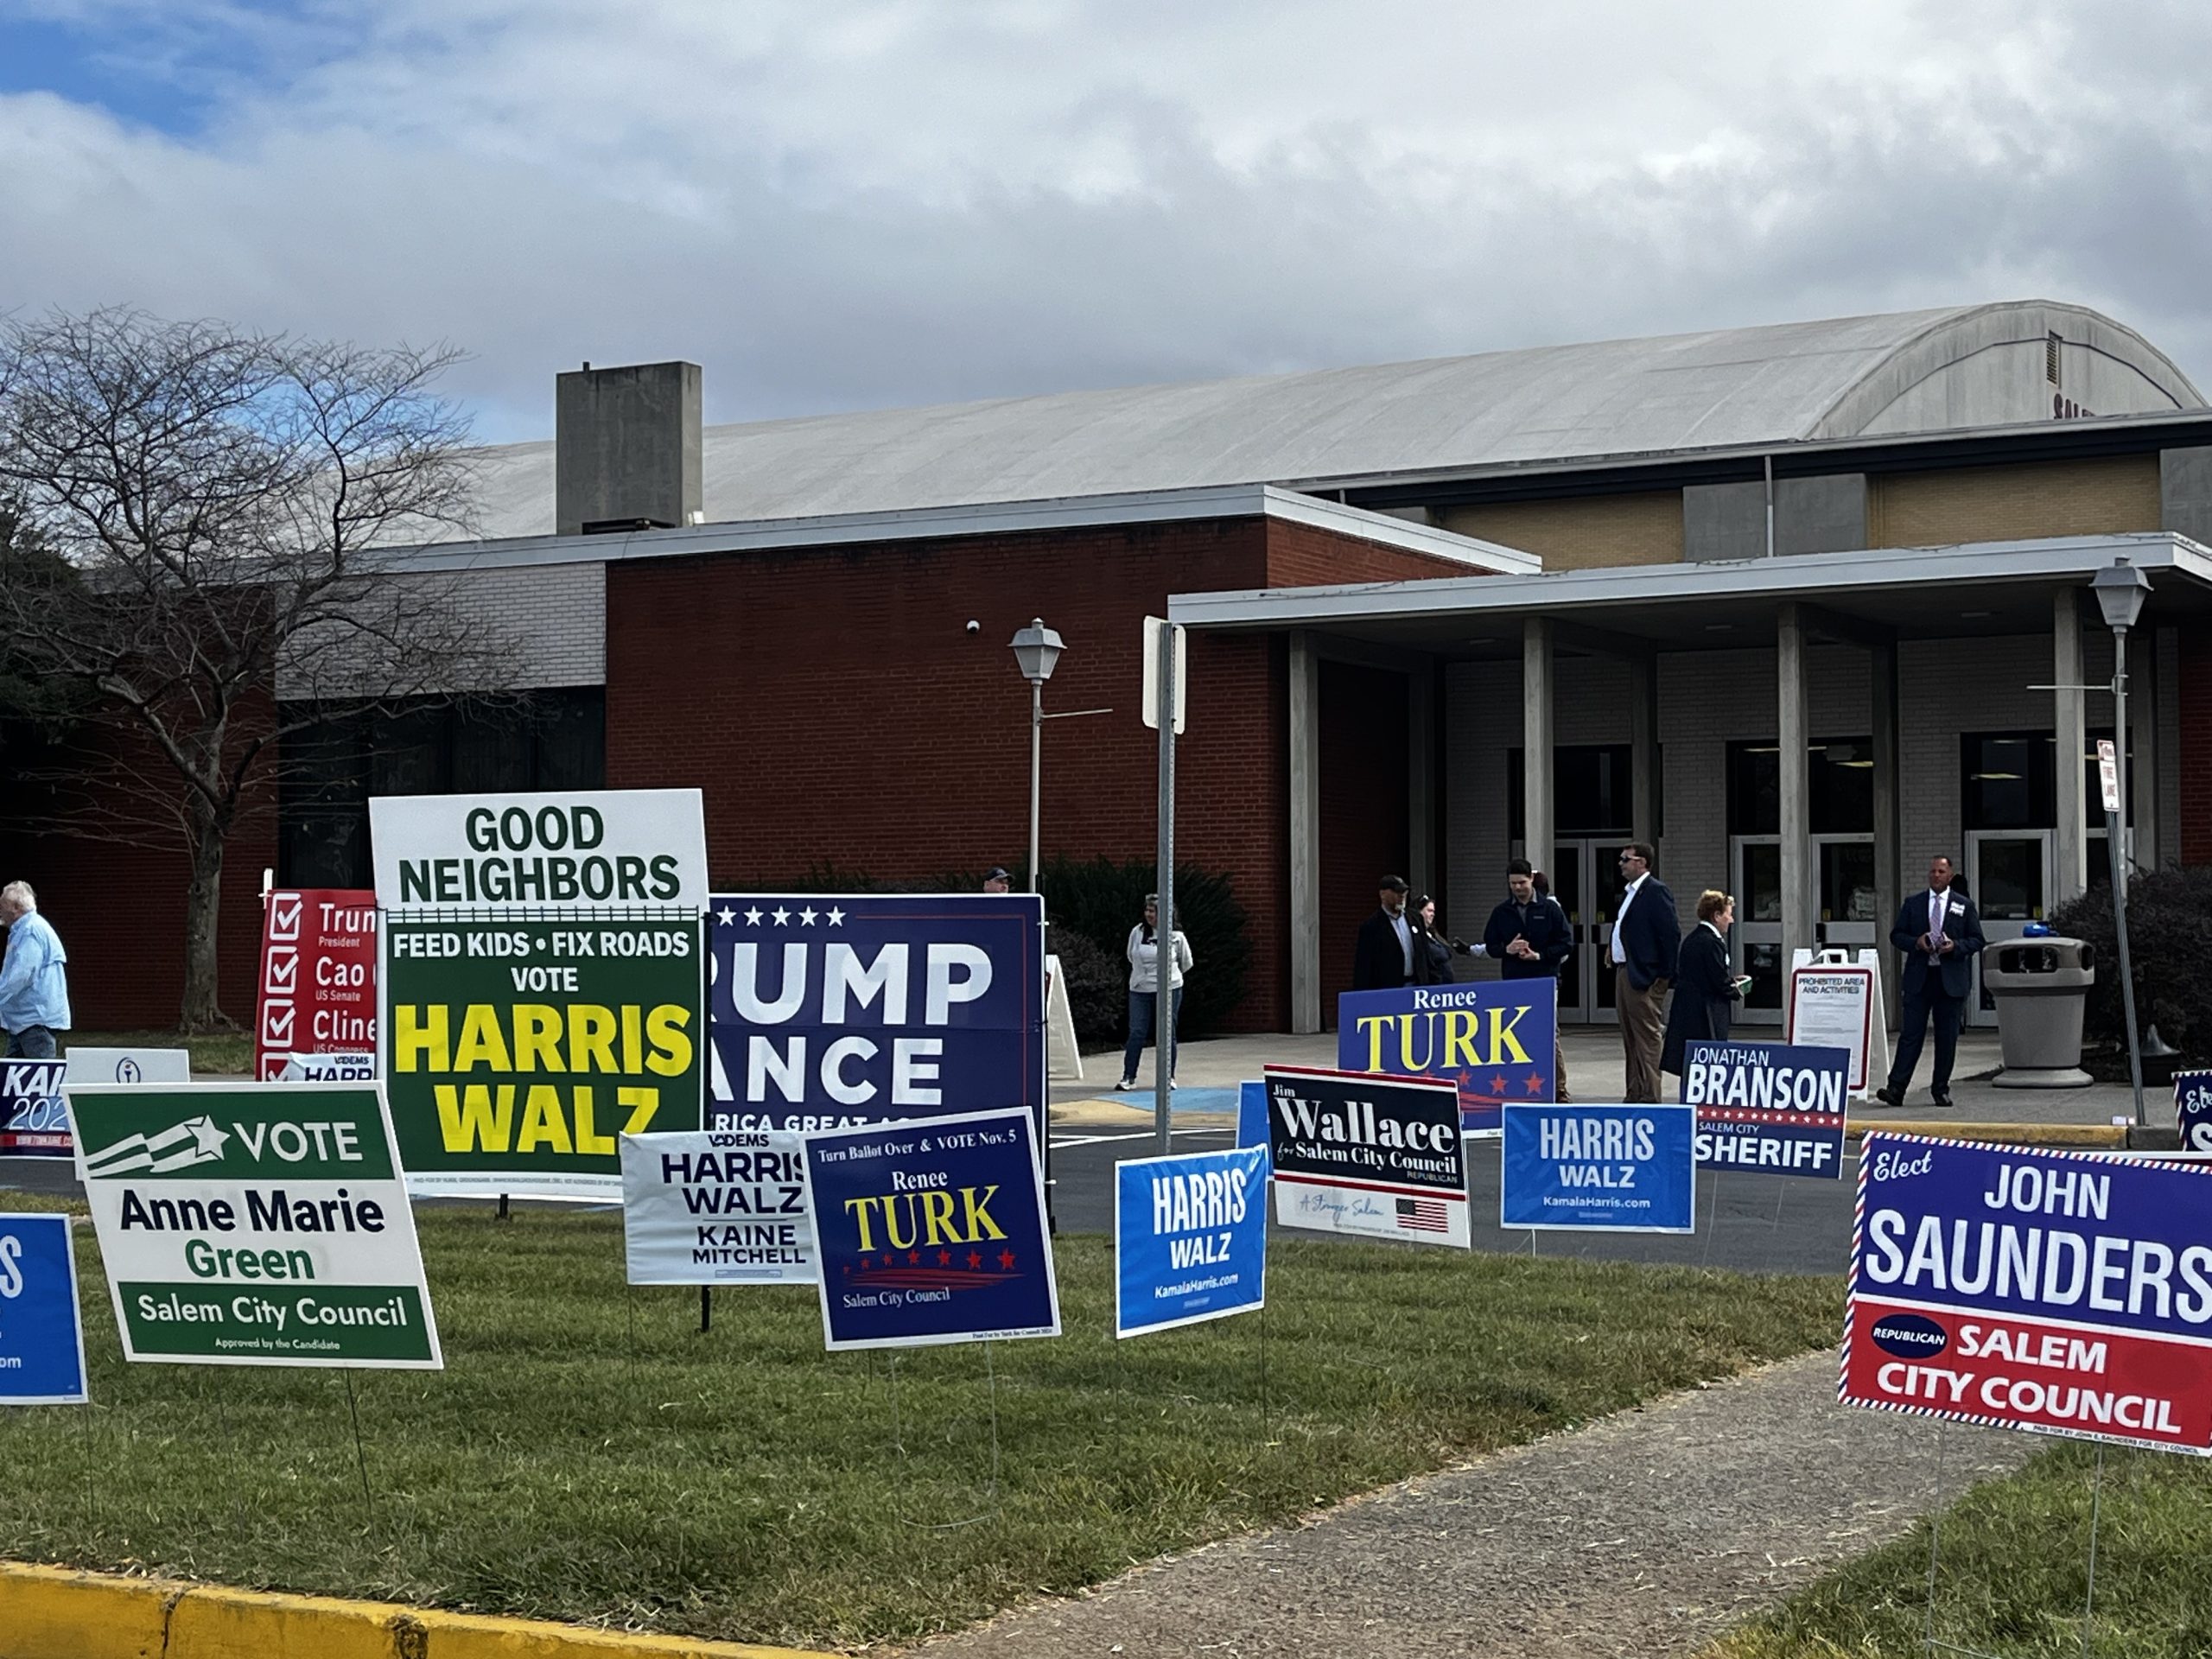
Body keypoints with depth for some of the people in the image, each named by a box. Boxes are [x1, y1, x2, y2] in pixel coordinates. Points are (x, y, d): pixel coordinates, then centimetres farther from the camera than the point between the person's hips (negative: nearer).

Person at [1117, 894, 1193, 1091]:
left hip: (1169, 990, -1)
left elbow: (1186, 963, 12)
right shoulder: (1137, 932, 1)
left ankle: (1169, 1077, 13)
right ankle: (1129, 1077, 0)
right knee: (1136, 1034, -3)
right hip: (1140, 990, 1)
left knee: (1167, 1034, 4)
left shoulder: (1176, 936, -3)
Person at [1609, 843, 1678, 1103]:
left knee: (1647, 1038, -7)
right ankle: (1634, 1094, 20)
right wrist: (1616, 963, 13)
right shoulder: (1629, 892, 18)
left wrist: (1665, 974, -16)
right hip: (1624, 972, 10)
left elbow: (1671, 933, -15)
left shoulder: (1656, 891, -11)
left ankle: (1649, 1098, -6)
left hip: (1645, 976, -10)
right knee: (1630, 1040, 13)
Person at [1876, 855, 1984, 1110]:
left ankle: (1941, 1090, 13)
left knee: (1947, 1037, 4)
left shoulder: (1965, 905, 8)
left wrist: (1955, 946, -12)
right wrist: (1916, 942, -9)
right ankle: (1896, 1089, -11)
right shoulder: (1913, 904, 10)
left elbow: (1977, 941, 6)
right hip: (1918, 978, 0)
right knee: (1910, 1034, -6)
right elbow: (1896, 935, 10)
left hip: (1951, 980, 0)